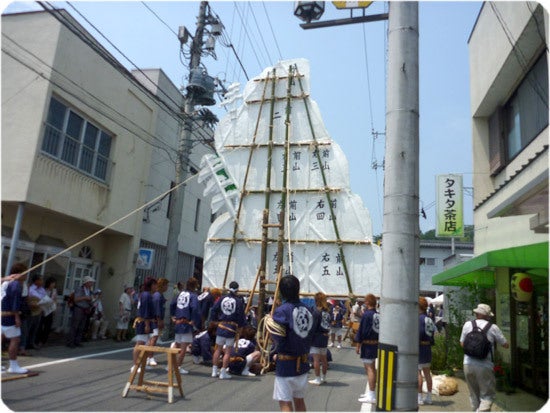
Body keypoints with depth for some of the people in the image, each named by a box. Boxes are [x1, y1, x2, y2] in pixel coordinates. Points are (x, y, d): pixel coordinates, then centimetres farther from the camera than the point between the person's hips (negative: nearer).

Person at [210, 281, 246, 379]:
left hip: (221, 326, 4)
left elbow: (213, 310, 2)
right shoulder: (239, 301, -10)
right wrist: (241, 325, 8)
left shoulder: (222, 298, 0)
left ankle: (214, 370, 21)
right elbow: (241, 315, -8)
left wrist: (216, 320, 16)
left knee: (218, 349, 15)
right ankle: (223, 372, 7)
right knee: (228, 351, 5)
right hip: (232, 328, -4)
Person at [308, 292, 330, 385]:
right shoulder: (327, 311, 6)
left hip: (316, 337, -7)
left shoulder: (316, 311, -14)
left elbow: (313, 326, -15)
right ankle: (323, 377, 28)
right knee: (324, 359, 16)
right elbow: (329, 325, 9)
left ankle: (318, 379, 2)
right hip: (325, 336, 7)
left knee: (316, 359, -1)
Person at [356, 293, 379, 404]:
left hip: (367, 344, -8)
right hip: (376, 344, 8)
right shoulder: (378, 315, 5)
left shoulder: (366, 314, -17)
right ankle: (371, 392, 31)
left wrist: (358, 345, -9)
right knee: (372, 368, 18)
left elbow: (361, 331, -16)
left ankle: (371, 396, -4)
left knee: (369, 369, -5)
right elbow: (379, 329, 10)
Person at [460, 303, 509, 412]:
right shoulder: (493, 327, -3)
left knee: (474, 395, 18)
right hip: (484, 367, -3)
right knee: (487, 396, 6)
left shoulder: (467, 325, 4)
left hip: (468, 365, 3)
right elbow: (506, 345, 7)